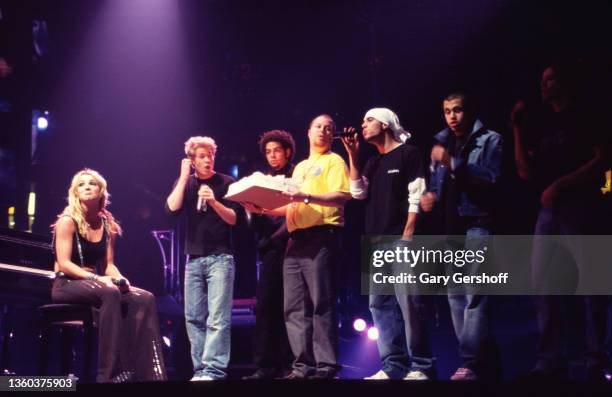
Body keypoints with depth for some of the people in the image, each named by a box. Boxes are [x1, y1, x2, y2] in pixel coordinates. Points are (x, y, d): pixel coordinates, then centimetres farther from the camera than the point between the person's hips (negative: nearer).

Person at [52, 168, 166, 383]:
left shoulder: (107, 224, 12)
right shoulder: (68, 221, -6)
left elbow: (108, 264, 11)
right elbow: (64, 264, -14)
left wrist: (120, 279, -12)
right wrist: (96, 278, -26)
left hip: (95, 284, 6)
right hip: (67, 284, -6)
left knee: (145, 300, -20)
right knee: (110, 293, -38)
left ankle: (147, 373, -24)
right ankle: (112, 373, -39)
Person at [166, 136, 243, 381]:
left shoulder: (226, 183, 1)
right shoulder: (185, 183, 10)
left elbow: (234, 219, -4)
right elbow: (172, 208, -7)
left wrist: (214, 202, -19)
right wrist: (184, 177, -6)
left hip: (220, 257, -4)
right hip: (193, 259, 4)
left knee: (217, 317, -11)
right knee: (194, 317, 4)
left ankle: (213, 370, -15)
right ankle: (201, 369, 8)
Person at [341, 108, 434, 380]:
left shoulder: (408, 153, 1)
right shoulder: (373, 163, 22)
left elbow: (416, 199, -7)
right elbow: (358, 192, 10)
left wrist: (407, 235, -15)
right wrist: (352, 156, 6)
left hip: (401, 240, -8)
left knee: (408, 303, -12)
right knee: (380, 305, 2)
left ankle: (421, 367, -9)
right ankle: (393, 366, 3)